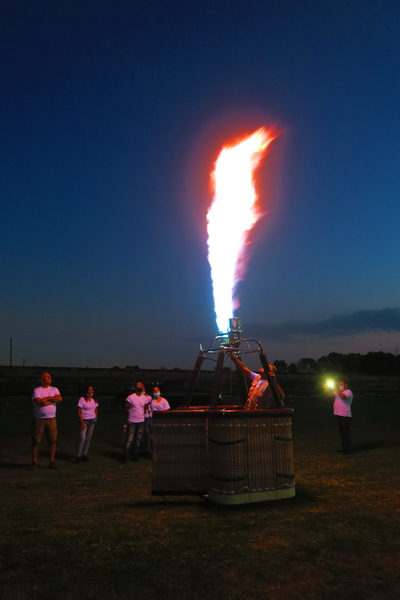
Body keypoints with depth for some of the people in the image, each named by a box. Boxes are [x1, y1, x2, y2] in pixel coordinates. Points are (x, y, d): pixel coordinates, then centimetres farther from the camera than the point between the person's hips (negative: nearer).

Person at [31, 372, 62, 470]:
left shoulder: (54, 389, 10)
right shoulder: (37, 390, -2)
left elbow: (60, 399, -7)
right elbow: (39, 402, -18)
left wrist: (47, 398, -13)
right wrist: (53, 400, -9)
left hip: (51, 418, 3)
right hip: (39, 419, -3)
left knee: (52, 440, 2)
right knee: (36, 441, 2)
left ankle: (52, 462, 11)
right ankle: (34, 462, 16)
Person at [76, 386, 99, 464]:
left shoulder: (94, 400, 9)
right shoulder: (82, 399, -8)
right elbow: (79, 412, -10)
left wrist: (96, 418, 9)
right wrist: (82, 422, -15)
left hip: (92, 421, 5)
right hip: (84, 420, -5)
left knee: (88, 438, 5)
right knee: (82, 439, -9)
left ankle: (84, 455, 12)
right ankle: (78, 456, -1)